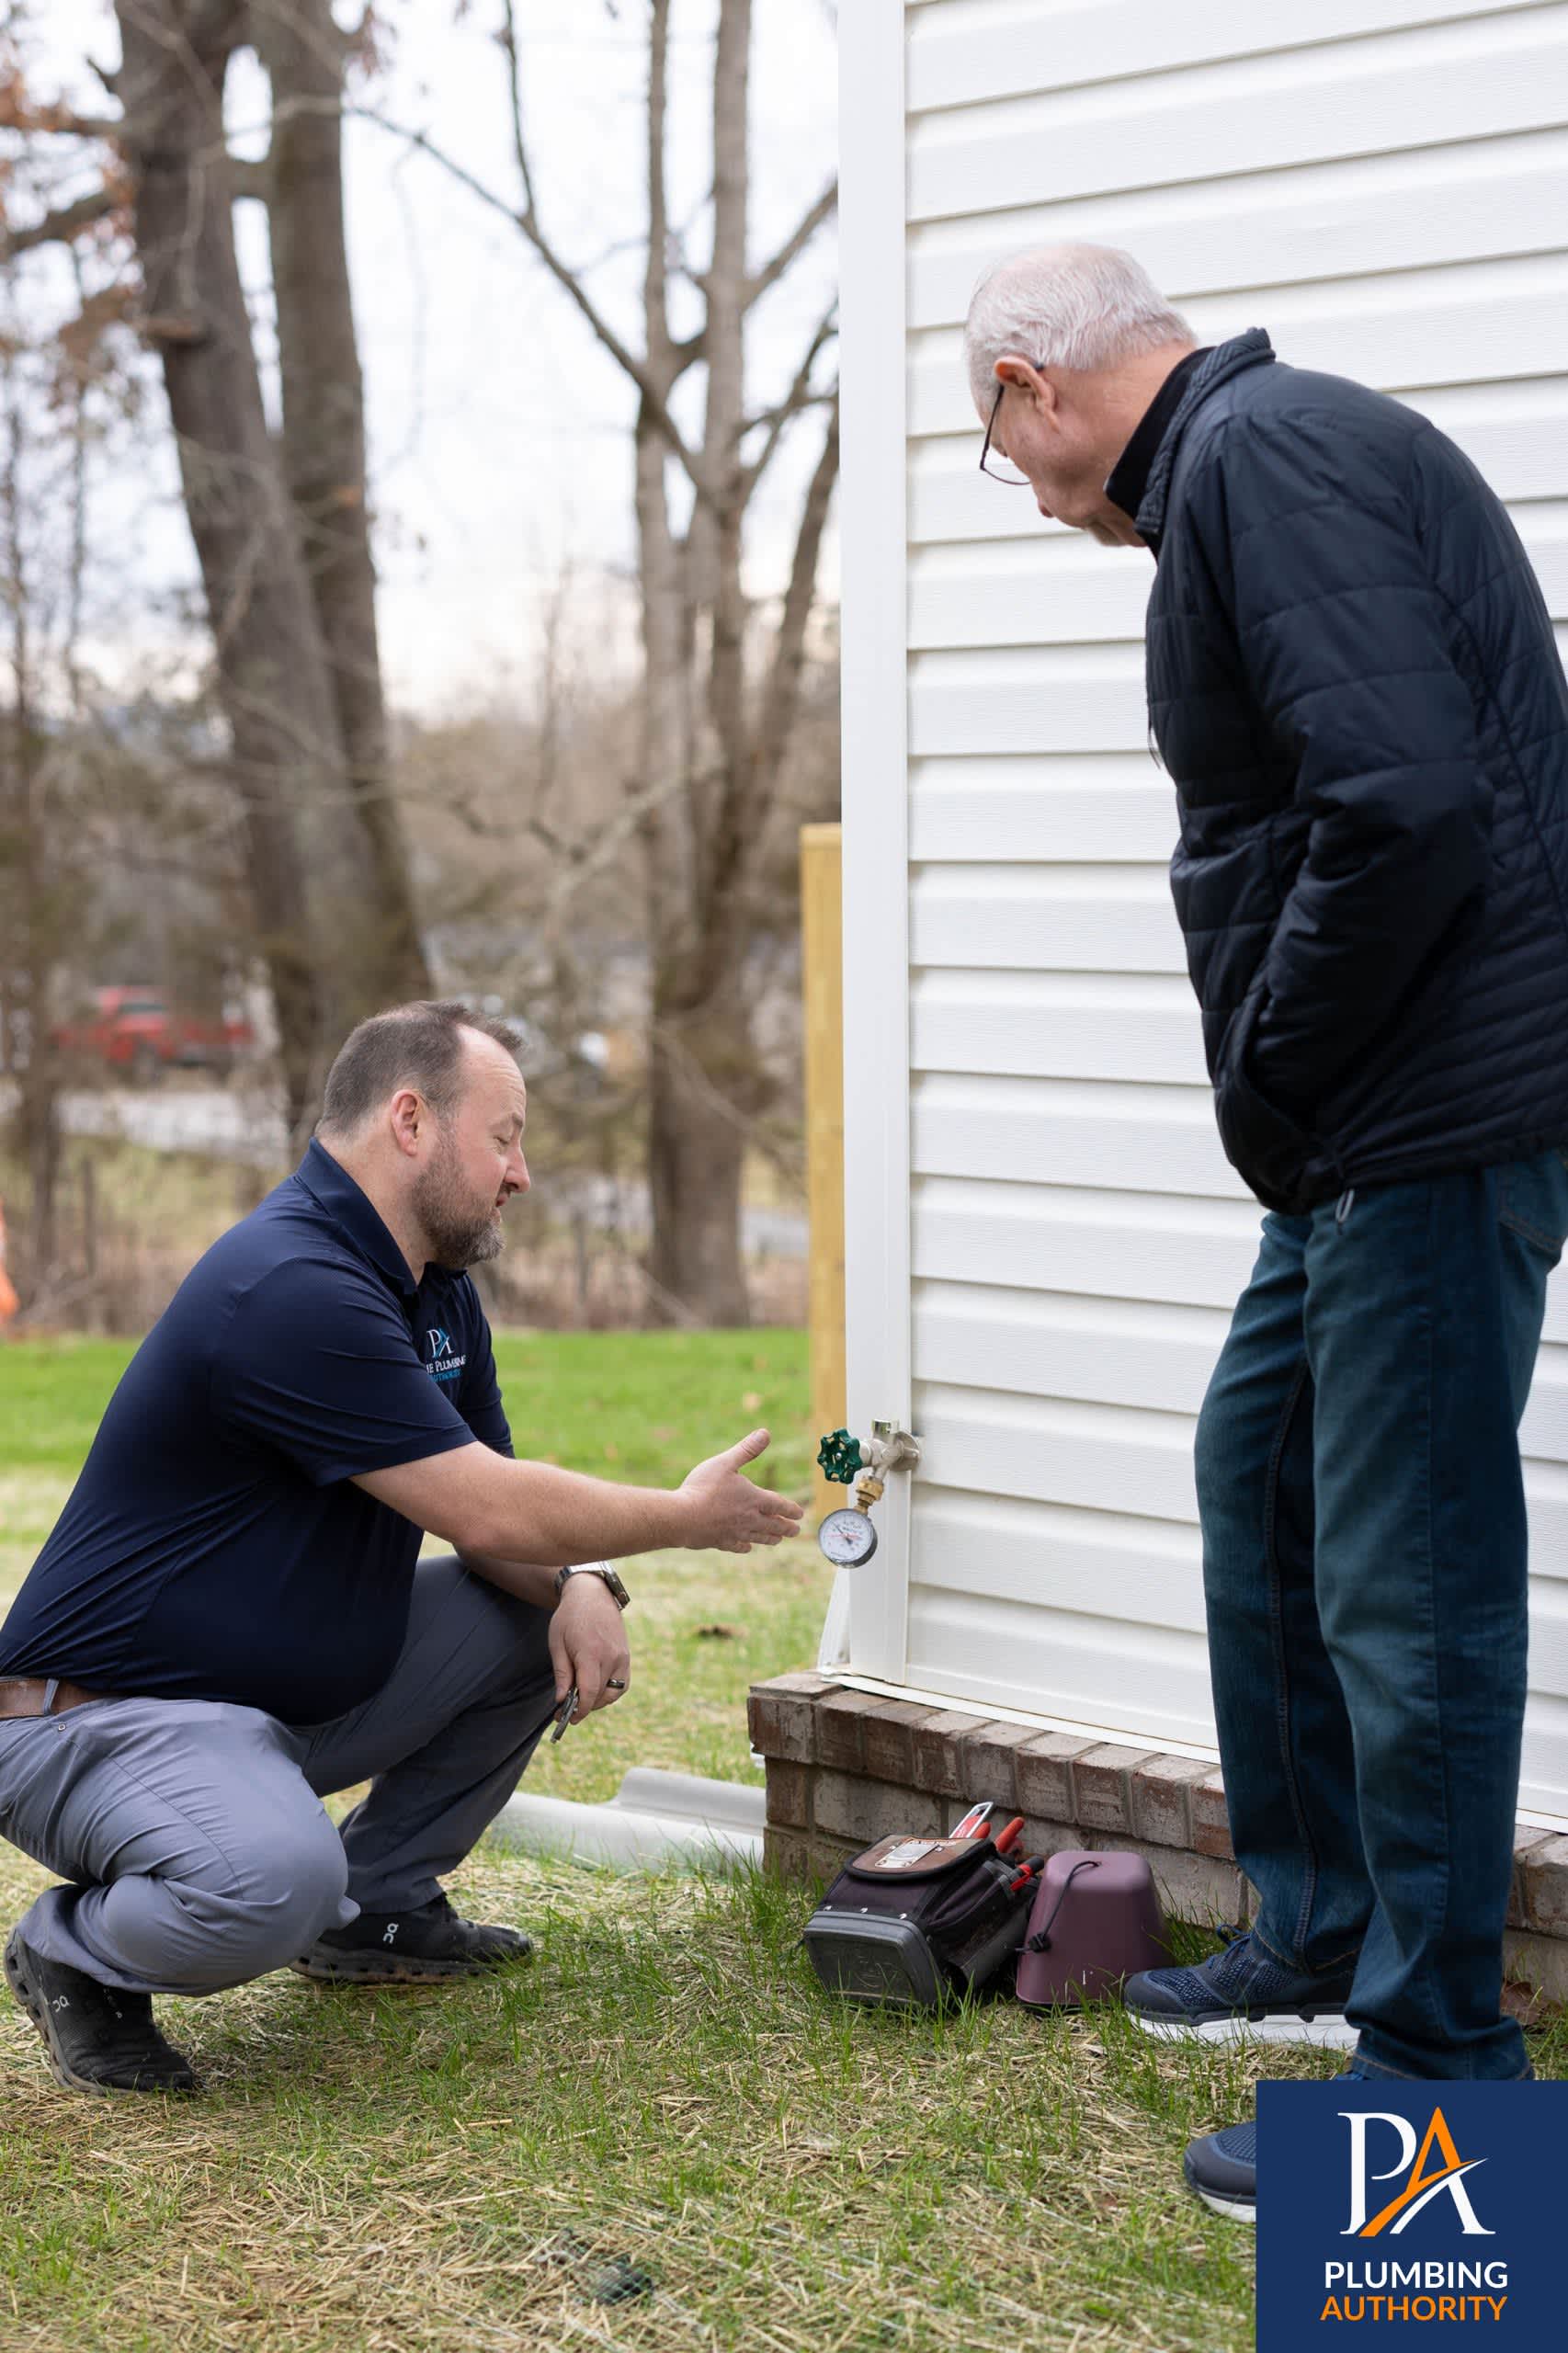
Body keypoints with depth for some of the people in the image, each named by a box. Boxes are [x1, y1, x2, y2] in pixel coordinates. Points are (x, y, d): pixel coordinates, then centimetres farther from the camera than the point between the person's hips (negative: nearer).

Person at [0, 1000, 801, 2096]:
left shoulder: (436, 1292, 9)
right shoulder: (292, 1290, -25)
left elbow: (486, 1516, 14)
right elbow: (489, 1512, -24)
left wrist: (576, 1585, -9)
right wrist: (690, 1515, -9)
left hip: (300, 1699, 10)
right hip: (103, 1716, -10)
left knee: (553, 1614, 5)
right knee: (273, 1882, -38)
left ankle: (382, 1904, 17)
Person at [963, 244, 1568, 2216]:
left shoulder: (1264, 456, -15)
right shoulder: (1259, 453, 18)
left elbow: (1406, 805, -26)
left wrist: (1271, 1079, -14)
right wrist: (1282, 1099, 13)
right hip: (1370, 1122, 11)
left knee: (1407, 1577, -4)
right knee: (1261, 1476, 21)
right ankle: (1318, 1940, 34)